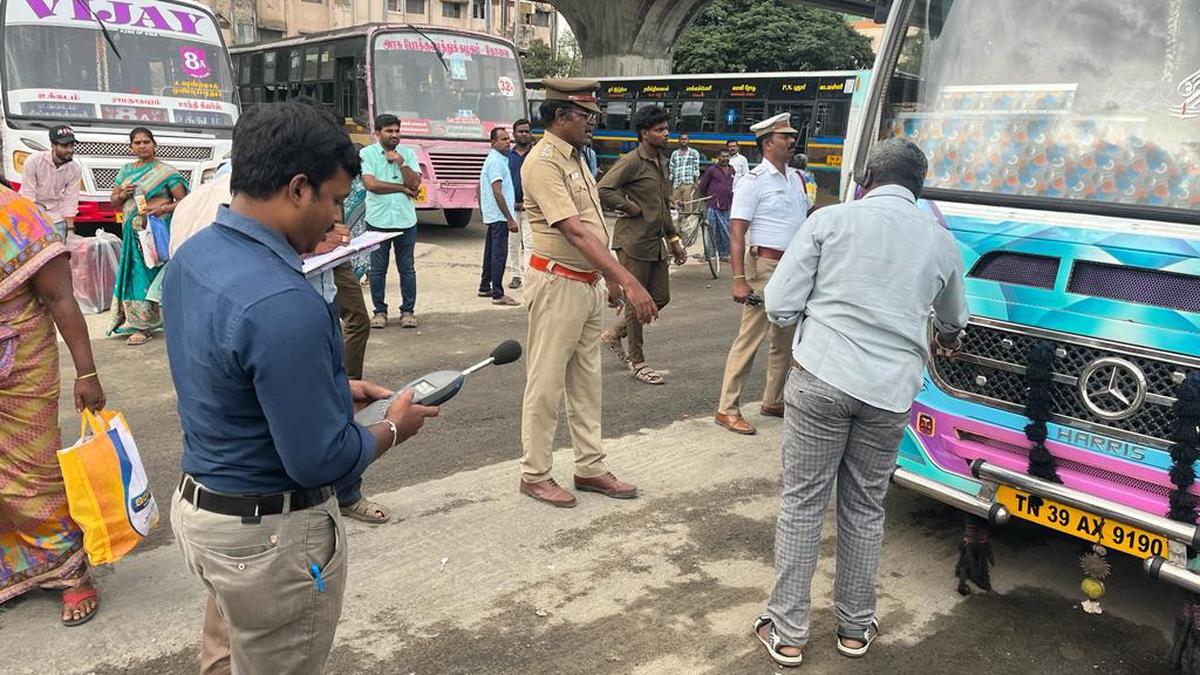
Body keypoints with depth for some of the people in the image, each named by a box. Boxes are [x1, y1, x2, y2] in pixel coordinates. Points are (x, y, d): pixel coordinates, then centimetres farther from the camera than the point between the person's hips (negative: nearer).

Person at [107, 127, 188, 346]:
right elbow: (113, 201, 19)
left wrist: (163, 208, -20)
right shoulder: (126, 171, 15)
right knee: (136, 273, 4)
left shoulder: (166, 171, -1)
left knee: (151, 274, -5)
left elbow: (183, 201, -4)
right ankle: (138, 321, 10)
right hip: (133, 232, 5)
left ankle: (143, 326, -1)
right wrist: (122, 194, -3)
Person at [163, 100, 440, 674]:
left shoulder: (193, 255, -1)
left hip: (197, 504, 8)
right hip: (270, 534, -8)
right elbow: (320, 461, -26)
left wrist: (333, 389, 10)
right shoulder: (283, 302, -31)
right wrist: (394, 427, -8)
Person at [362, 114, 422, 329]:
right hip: (378, 220, -2)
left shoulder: (408, 154, 7)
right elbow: (370, 184, -13)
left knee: (407, 268, 6)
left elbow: (415, 183, -3)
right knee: (377, 269, 5)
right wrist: (403, 188, -7)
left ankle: (408, 311, 16)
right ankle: (380, 311, 16)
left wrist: (401, 162, -14)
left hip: (405, 220, 2)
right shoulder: (367, 154, 0)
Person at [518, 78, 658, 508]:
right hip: (557, 284, -9)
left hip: (589, 284, 9)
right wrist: (628, 280, -32)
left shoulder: (576, 157, 13)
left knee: (587, 382, 15)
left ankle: (590, 468, 25)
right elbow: (575, 231, -26)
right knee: (546, 384, 2)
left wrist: (609, 278, 18)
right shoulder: (544, 161, -17)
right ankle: (535, 474, 14)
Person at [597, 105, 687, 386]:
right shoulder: (631, 162, -12)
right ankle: (637, 362, 11)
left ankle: (614, 334, 28)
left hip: (656, 242, 9)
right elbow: (603, 189, -25)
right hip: (634, 241, -9)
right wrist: (630, 208, -15)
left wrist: (674, 239, 20)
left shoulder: (660, 163, 16)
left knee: (660, 298, 12)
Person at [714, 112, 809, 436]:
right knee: (750, 339, -7)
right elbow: (737, 233, -14)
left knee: (785, 339, 14)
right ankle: (727, 409, 1)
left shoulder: (795, 178, 15)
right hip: (765, 266, -8)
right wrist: (739, 280, -21)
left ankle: (773, 401, 28)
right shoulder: (754, 181, -9)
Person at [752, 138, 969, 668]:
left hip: (822, 379, -3)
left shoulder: (831, 220, 2)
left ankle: (788, 633, 15)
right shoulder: (941, 240, 13)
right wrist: (947, 337, 56)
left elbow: (779, 306, -3)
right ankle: (855, 628, 30)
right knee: (865, 509, 16)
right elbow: (953, 320, 32)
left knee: (802, 503, 8)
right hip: (891, 390, 3)